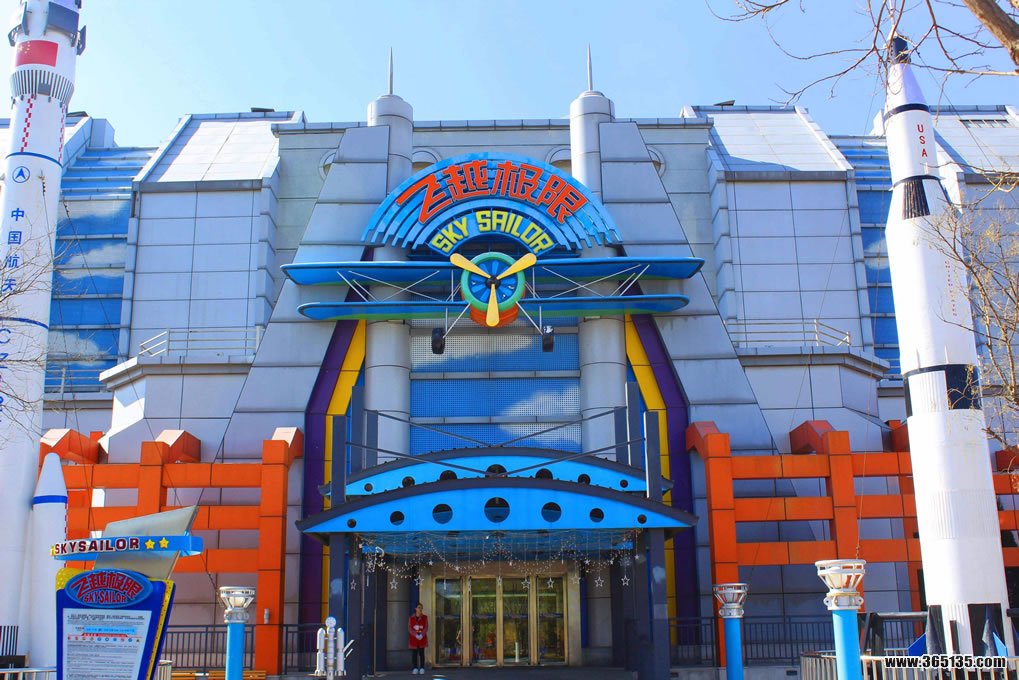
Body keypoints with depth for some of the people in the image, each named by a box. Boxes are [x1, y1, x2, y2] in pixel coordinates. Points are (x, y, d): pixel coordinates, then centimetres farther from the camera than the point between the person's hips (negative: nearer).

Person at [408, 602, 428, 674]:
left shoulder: (425, 617, 5)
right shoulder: (411, 618, 4)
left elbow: (426, 628, -1)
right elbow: (409, 628, -2)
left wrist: (421, 635, -16)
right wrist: (416, 635, -15)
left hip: (422, 638, 0)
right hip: (413, 638, 0)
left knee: (421, 653, -1)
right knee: (414, 654, -1)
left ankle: (422, 669, 2)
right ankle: (415, 668, 5)